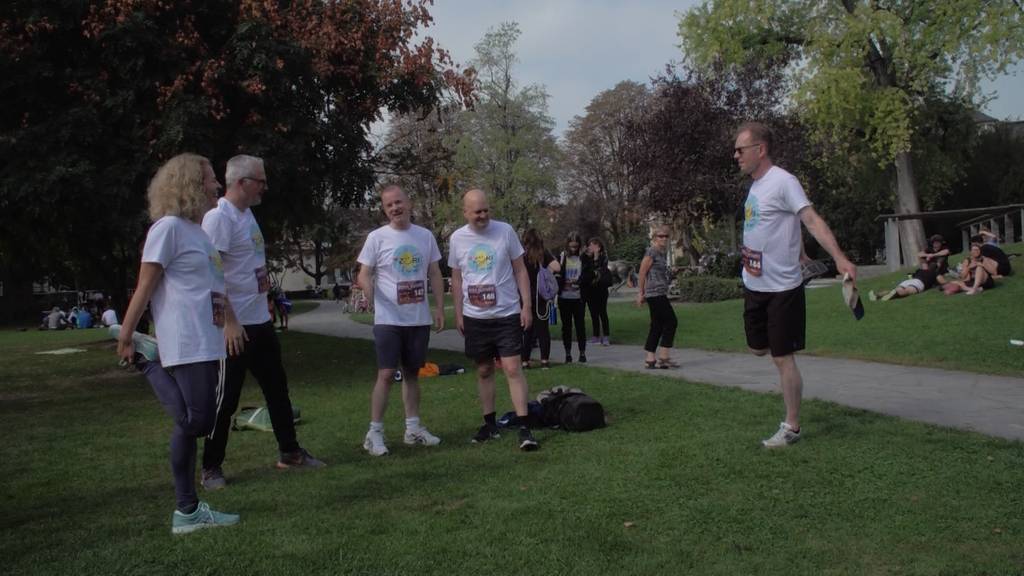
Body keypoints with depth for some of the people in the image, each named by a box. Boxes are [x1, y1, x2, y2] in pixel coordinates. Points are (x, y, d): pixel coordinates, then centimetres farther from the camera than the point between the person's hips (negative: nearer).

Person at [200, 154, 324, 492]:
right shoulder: (219, 217, -16)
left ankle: (289, 452, 28)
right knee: (226, 400, 0)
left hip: (260, 321, 9)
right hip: (235, 326, -9)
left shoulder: (247, 214, 13)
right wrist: (229, 322, -24)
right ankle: (211, 467, 14)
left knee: (277, 388, 16)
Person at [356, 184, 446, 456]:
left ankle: (413, 428, 22)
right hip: (388, 319, -4)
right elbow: (364, 274, -6)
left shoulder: (425, 236, 7)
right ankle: (374, 432, 0)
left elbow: (434, 275, 11)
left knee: (412, 373, 13)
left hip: (419, 319, 4)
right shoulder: (377, 237, -4)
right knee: (386, 374, -8)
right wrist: (367, 290, -28)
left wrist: (439, 308, 6)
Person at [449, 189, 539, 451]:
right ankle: (490, 424, 24)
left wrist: (526, 305, -5)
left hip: (507, 313, -3)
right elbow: (456, 278, 11)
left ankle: (524, 428, -7)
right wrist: (458, 313, 8)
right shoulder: (457, 238, 2)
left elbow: (520, 270, 0)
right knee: (484, 370, 11)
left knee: (513, 368, -9)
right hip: (475, 317, 3)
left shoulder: (505, 231, -4)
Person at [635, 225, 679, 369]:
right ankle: (663, 357, -4)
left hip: (660, 294, 9)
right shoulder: (651, 252, -11)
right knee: (671, 321, -7)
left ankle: (650, 359, 10)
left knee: (657, 326, 8)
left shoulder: (662, 252, 17)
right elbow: (642, 273, -10)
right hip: (655, 294, -9)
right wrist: (642, 293, -4)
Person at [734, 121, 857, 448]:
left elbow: (812, 220, -26)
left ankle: (792, 427, 11)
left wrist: (839, 257, -37)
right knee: (758, 348, 17)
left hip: (782, 287, -8)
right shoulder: (755, 185, 11)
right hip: (754, 285, 8)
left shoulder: (782, 182, -16)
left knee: (782, 358, -1)